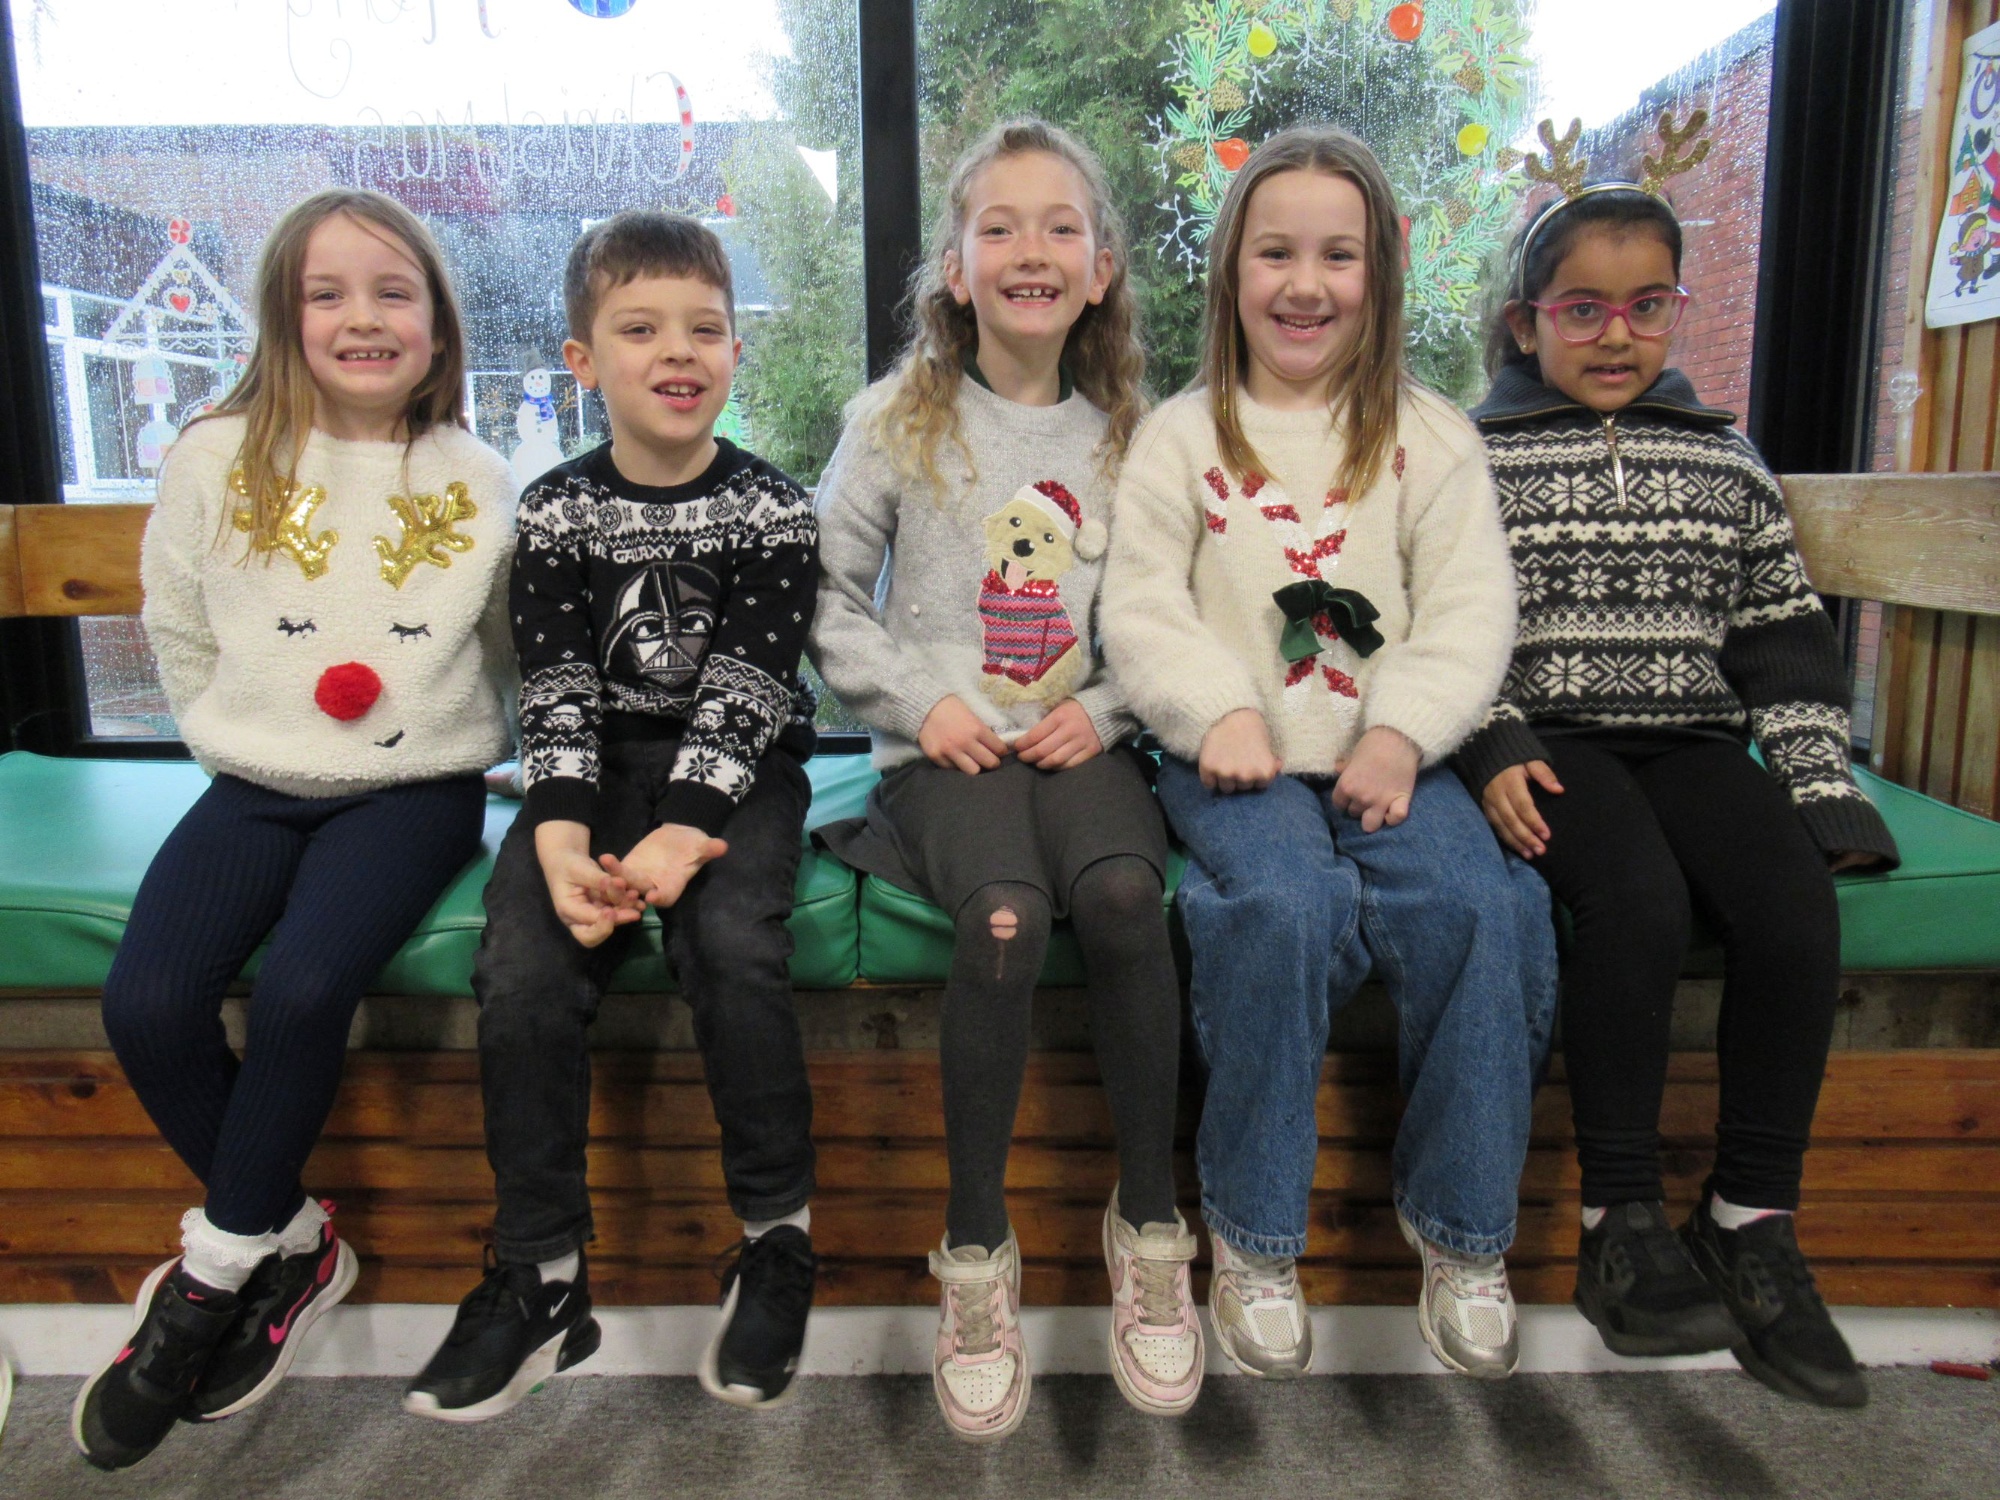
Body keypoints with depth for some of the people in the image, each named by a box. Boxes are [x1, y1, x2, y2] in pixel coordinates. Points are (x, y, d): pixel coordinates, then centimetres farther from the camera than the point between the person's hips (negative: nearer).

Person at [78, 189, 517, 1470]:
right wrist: (235, 734, 7)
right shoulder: (219, 459, 3)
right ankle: (289, 1244, 4)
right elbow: (180, 628, 13)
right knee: (146, 1001, -18)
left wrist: (461, 746, 3)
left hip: (415, 788, -2)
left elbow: (515, 654, 11)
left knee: (304, 986, -26)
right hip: (257, 781, 3)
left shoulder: (476, 480, 2)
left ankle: (218, 1269, -1)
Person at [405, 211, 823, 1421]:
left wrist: (677, 842, -23)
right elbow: (557, 697, -3)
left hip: (735, 776, -2)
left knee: (732, 940, -29)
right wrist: (563, 848, -20)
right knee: (521, 970, -20)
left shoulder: (770, 509, -2)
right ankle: (543, 1276, -3)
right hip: (597, 773, 2)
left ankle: (780, 1234, -8)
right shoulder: (557, 513, 4)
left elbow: (742, 697, -10)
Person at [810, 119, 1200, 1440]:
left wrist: (1107, 704, -6)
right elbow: (828, 595, 6)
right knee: (1005, 919, -31)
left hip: (1082, 739, 2)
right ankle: (977, 1246, -12)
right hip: (946, 747, -1)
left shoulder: (1129, 434, 12)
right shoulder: (899, 421, 7)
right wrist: (919, 699, -7)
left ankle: (1150, 1219, -10)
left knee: (1122, 894, -31)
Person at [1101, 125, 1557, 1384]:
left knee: (1474, 907, -24)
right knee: (1289, 904, -30)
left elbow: (1472, 609, 3)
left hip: (1391, 756, 2)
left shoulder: (1429, 436, 13)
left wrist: (1403, 733, -13)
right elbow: (1143, 604, 2)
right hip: (1240, 762, -1)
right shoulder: (1183, 434, 10)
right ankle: (1255, 1235, -11)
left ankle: (1463, 1229, -2)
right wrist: (1220, 711, -15)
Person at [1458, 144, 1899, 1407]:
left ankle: (1752, 1223, -7)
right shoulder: (1476, 462, 7)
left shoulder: (1726, 469, 18)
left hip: (1694, 738, 4)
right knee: (1640, 904, -31)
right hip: (1551, 742, -3)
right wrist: (1492, 748, -13)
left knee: (1797, 910, -23)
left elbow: (1784, 644, 16)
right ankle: (1623, 1224, -15)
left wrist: (1823, 791, 6)